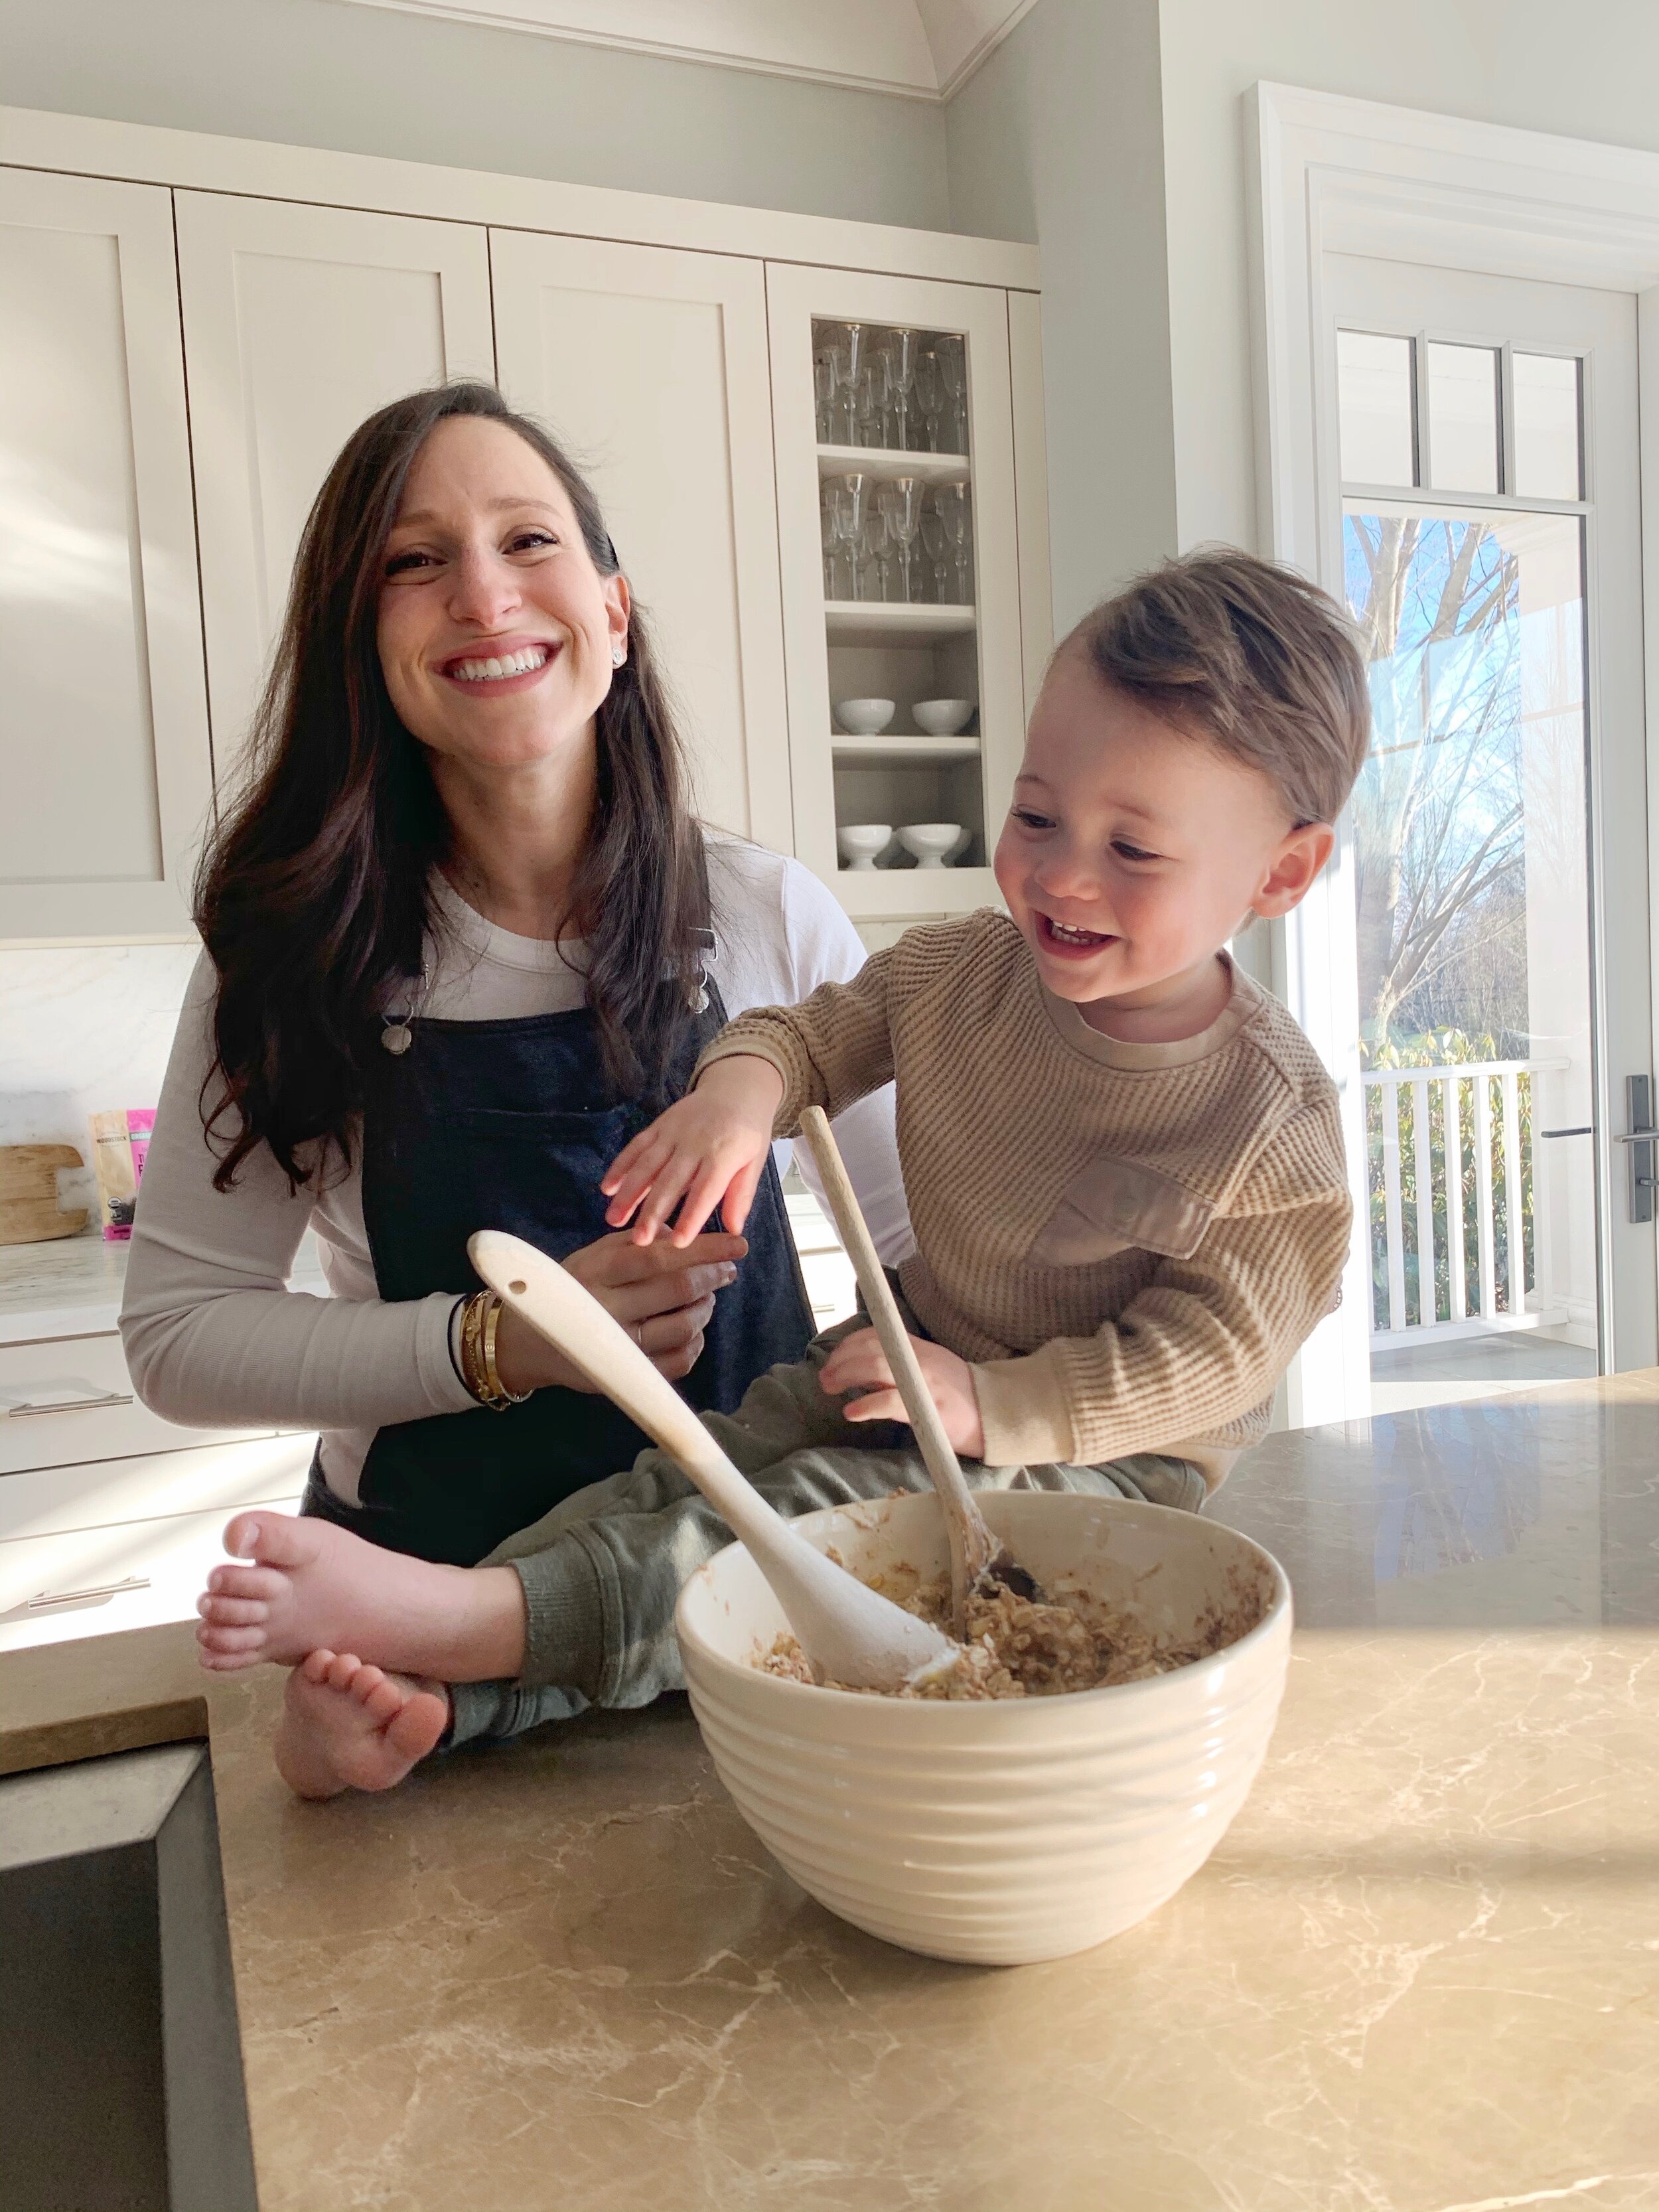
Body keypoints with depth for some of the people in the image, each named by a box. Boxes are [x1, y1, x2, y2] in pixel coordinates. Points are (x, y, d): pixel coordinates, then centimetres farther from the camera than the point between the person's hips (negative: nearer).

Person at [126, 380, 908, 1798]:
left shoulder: (770, 920, -4)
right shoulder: (299, 953, -5)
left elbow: (935, 1242, 5)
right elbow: (178, 1334, -5)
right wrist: (498, 1346, -17)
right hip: (424, 1567, -1)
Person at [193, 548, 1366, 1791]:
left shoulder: (1274, 1128, -19)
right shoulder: (959, 971, -4)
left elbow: (1208, 1354, -18)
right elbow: (819, 1031, 9)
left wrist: (993, 1405, -26)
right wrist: (742, 1086, -16)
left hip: (1107, 1450, -5)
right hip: (918, 1355, 6)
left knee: (825, 1523, -30)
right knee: (684, 1478, -17)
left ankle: (459, 1621, -39)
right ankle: (390, 1685, -28)